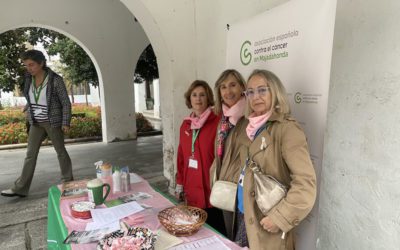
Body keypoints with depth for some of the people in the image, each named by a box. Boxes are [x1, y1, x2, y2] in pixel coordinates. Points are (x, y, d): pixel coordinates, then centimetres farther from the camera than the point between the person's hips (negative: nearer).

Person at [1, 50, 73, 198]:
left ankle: (68, 182, 21)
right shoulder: (29, 79, 2)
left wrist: (66, 123, -13)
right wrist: (30, 117, 15)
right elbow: (29, 100, 16)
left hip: (53, 122, -5)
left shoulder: (55, 80, -14)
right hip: (36, 123, 5)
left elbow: (66, 103, -10)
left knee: (60, 152, 6)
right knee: (30, 154, 7)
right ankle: (21, 188, 14)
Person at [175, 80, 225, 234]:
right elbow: (181, 156, 12)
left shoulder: (217, 123, -12)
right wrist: (180, 184, 13)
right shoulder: (185, 124, 7)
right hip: (191, 191, 6)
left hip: (210, 189, -5)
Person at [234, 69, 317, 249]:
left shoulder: (286, 129, -18)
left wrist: (280, 218, -20)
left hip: (264, 223, -7)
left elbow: (305, 183, -23)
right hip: (242, 214, 7)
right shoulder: (251, 128, 5)